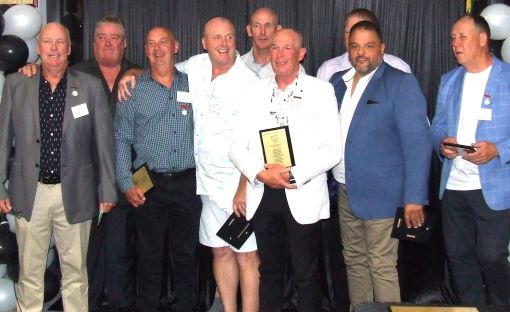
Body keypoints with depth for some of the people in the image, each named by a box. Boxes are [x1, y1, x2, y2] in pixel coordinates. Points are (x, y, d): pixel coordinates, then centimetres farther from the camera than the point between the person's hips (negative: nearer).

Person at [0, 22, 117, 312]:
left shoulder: (91, 86, 0)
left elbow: (104, 141, 2)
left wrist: (107, 191, 2)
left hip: (75, 193, 0)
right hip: (30, 192, 1)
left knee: (76, 269, 10)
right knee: (30, 271, 10)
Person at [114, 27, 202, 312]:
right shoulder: (133, 90, 3)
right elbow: (121, 139, 2)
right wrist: (126, 183, -6)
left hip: (188, 183, 1)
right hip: (149, 184, -1)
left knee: (186, 252, 9)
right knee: (149, 254, 6)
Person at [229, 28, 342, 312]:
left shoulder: (321, 90, 0)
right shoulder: (255, 91, 10)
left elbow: (332, 149, -7)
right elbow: (238, 146, 6)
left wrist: (293, 174, -16)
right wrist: (260, 173, -11)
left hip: (304, 197, -3)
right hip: (263, 195, 3)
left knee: (306, 276, 3)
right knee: (269, 272, 14)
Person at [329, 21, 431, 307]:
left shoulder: (401, 83, -8)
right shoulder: (338, 81, 10)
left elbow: (418, 142, -12)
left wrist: (414, 197, -17)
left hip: (380, 193, -6)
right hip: (346, 191, 6)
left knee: (382, 268, -1)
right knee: (354, 261, 15)